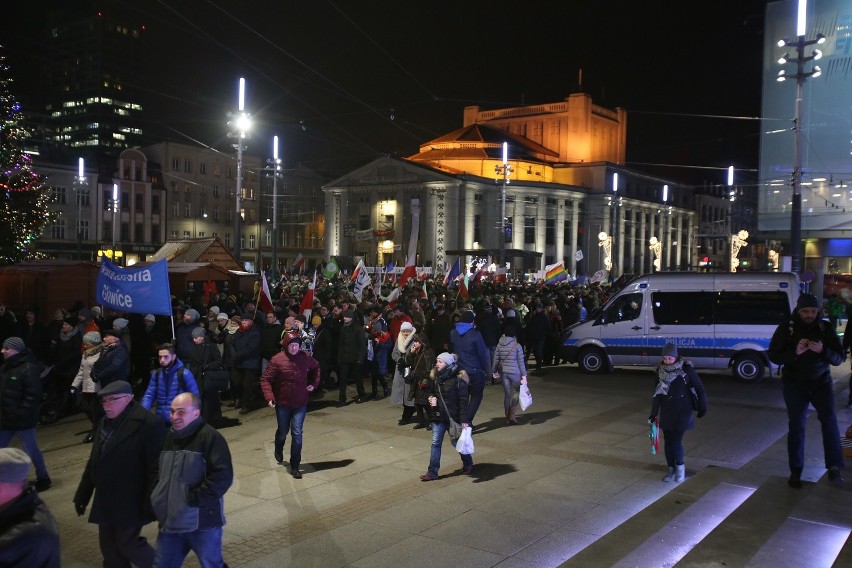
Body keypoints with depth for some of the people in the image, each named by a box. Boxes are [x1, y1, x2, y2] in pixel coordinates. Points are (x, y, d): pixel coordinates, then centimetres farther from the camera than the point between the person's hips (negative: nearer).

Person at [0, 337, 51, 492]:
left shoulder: (29, 368, -17)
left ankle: (43, 478, 21)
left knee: (30, 449, 4)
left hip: (22, 420, -9)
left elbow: (33, 395, -21)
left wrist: (20, 413, -23)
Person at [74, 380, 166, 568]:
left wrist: (151, 504, -21)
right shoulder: (105, 422, 8)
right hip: (106, 501, 8)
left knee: (127, 544, -1)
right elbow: (94, 461, 16)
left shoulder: (149, 424, -19)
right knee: (108, 547, 14)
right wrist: (82, 494, 17)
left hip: (131, 502, -8)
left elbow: (156, 468, -20)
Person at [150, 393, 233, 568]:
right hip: (171, 522, 7)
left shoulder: (210, 437, -15)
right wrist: (157, 497, 8)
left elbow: (223, 475, -23)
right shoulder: (168, 438, 9)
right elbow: (159, 473, 23)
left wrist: (195, 499, -23)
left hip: (202, 523, -6)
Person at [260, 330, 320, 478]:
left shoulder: (305, 357, -7)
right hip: (283, 404, -1)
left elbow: (316, 367, 15)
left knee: (297, 434, -5)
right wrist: (269, 397, -22)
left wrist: (314, 383, 4)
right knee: (283, 431, 18)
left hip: (300, 404, 1)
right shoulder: (277, 360, -16)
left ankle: (295, 466, 6)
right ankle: (278, 450, 52)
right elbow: (265, 379, -11)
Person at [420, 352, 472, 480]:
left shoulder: (458, 380, -17)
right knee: (436, 443, 4)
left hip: (453, 417, -5)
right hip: (438, 417, 5)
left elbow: (463, 401, -16)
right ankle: (432, 471, 9)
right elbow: (430, 391, 20)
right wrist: (431, 397, -5)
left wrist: (463, 420, -19)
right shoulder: (436, 378, 3)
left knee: (456, 441, 11)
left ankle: (468, 464, 35)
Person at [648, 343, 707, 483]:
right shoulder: (660, 370, -2)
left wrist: (702, 407, 3)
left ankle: (680, 467, 15)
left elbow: (699, 388, -3)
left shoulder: (686, 369, -12)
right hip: (666, 411, 4)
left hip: (683, 410, -4)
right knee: (668, 441, 8)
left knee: (676, 440, -9)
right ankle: (671, 470, 24)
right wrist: (653, 414, 5)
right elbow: (657, 393, 5)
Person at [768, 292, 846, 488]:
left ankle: (835, 466, -14)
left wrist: (823, 351, -25)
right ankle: (795, 471, 13)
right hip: (795, 384, -1)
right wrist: (795, 352, -26)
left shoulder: (825, 329, -2)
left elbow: (839, 358, -4)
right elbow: (773, 356, -9)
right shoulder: (786, 329, -7)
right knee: (797, 426, 3)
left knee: (829, 419, -18)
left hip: (821, 382, 1)